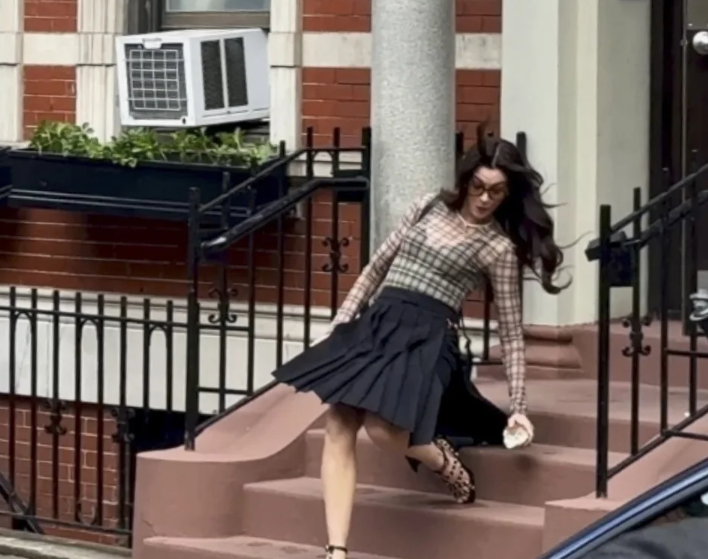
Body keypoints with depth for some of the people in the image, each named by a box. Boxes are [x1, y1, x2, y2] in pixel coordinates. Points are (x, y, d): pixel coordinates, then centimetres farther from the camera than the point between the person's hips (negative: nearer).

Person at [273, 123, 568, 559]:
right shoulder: (430, 207, 12)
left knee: (383, 430, -27)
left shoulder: (499, 248, 0)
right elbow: (379, 265, 19)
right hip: (375, 324, 5)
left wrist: (518, 406, -2)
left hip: (428, 338, -5)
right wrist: (342, 320, 13)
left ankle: (443, 460, 7)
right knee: (338, 432, -11)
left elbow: (511, 333, 2)